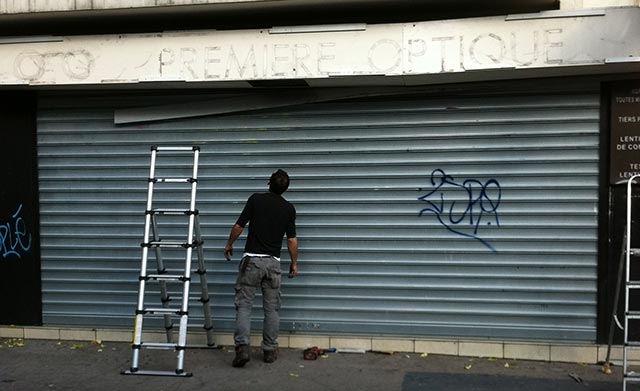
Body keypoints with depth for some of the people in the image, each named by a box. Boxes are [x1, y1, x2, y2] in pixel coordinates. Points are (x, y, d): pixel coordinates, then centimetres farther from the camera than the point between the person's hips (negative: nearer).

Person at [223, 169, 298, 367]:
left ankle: (242, 346, -13)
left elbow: (239, 226, -3)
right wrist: (294, 263, 16)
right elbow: (291, 240, 4)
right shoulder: (289, 208, 3)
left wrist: (229, 244, 14)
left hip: (252, 258, -2)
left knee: (244, 304, 2)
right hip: (273, 262, 2)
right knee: (271, 308, 10)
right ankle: (270, 350, 13)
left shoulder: (255, 199, -3)